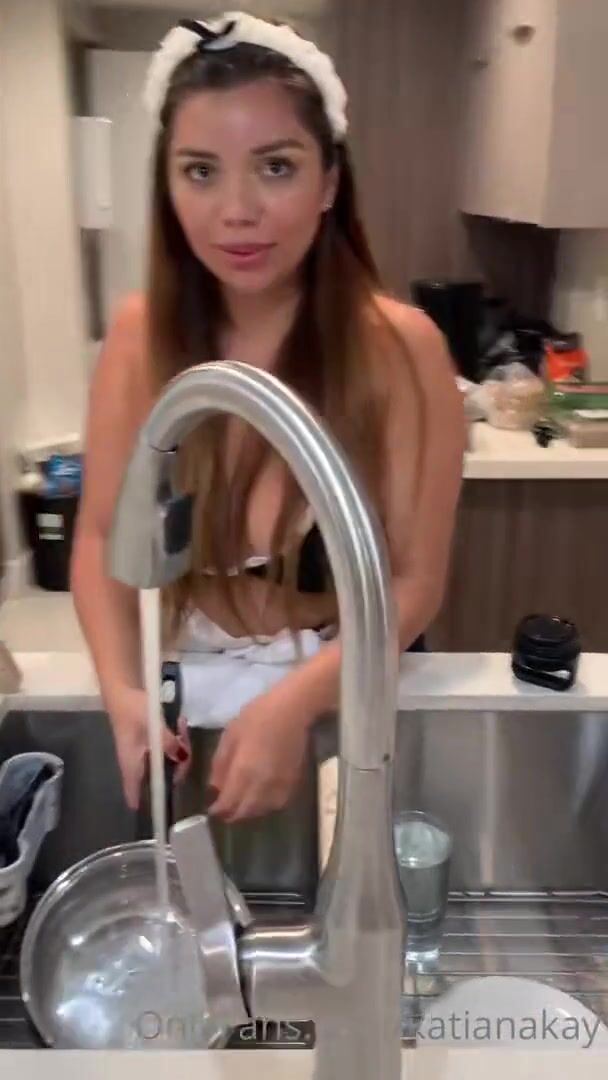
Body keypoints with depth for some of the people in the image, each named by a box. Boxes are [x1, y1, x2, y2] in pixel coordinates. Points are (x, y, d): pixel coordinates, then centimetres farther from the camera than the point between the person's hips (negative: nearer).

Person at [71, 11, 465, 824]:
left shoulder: (398, 346, -19)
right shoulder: (139, 333, -10)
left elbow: (417, 582, -18)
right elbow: (103, 537, -7)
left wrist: (297, 699, -33)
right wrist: (121, 688, -23)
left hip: (347, 690, -2)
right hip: (182, 685, 2)